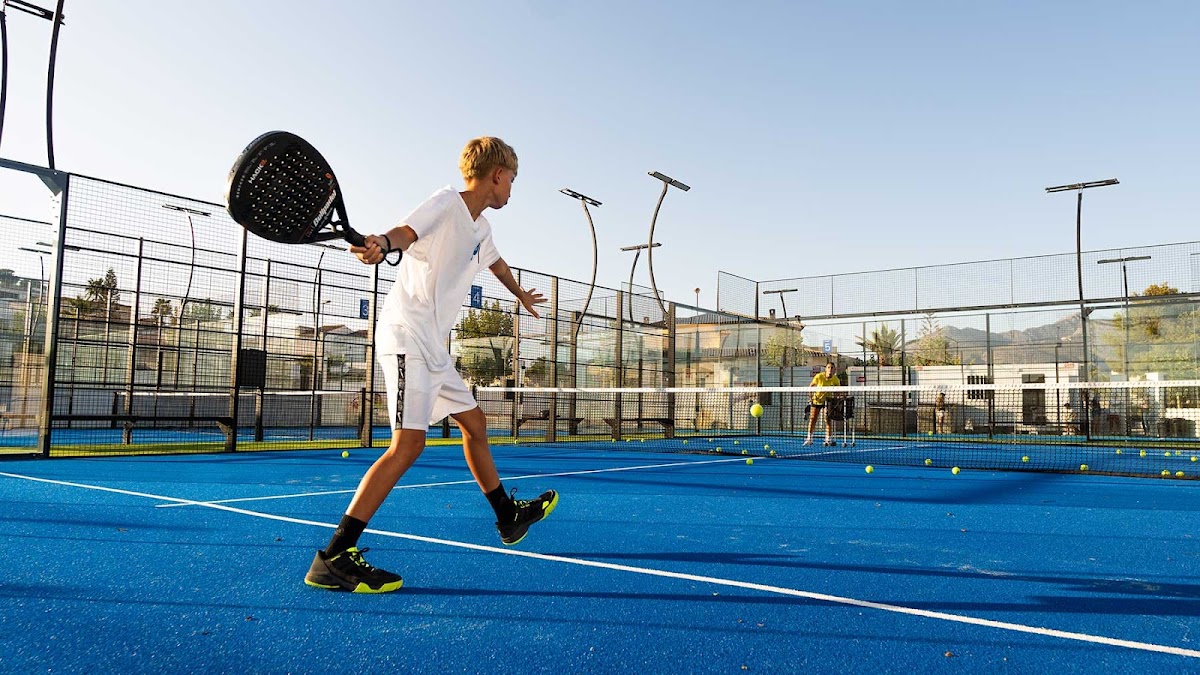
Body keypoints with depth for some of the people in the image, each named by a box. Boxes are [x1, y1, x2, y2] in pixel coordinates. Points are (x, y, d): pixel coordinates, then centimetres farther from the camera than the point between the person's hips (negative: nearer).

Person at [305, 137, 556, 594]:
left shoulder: (480, 228, 18)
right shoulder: (446, 203, -7)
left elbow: (496, 263, 38)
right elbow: (405, 231, -25)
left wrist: (520, 293, 56)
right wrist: (382, 243, -48)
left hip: (433, 345, 10)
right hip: (407, 336, -10)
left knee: (474, 423, 16)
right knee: (408, 443, -18)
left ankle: (509, 516, 33)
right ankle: (333, 558, -17)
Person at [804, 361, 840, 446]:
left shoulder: (836, 380, -16)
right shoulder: (819, 376, -20)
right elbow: (811, 385, -4)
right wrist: (811, 395, -12)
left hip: (828, 400, 1)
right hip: (817, 399, -1)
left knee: (828, 420, -3)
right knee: (812, 419, -1)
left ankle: (829, 439, 4)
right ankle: (809, 439, 5)